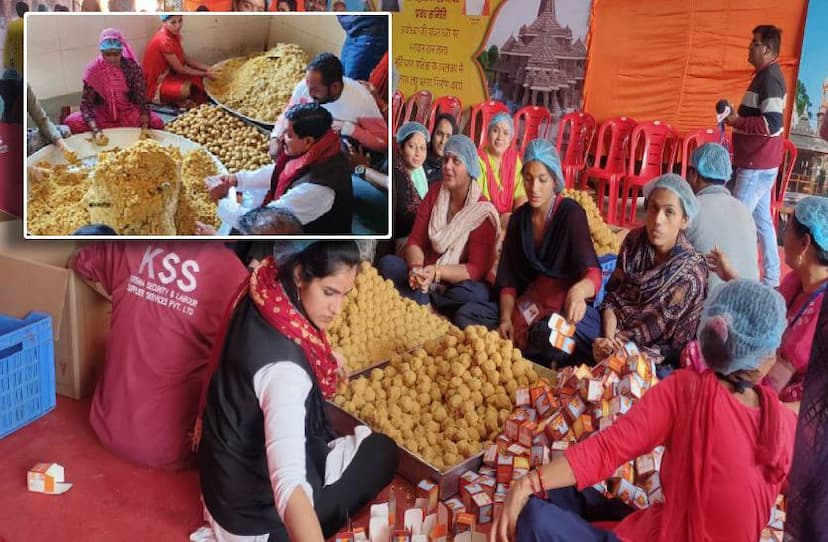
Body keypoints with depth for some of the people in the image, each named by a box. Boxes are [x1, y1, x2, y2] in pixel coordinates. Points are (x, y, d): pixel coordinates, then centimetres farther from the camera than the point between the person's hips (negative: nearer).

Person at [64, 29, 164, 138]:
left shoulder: (132, 66, -14)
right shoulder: (93, 70, -14)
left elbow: (142, 99, -13)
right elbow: (86, 104, -17)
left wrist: (144, 126, -32)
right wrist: (95, 130, -36)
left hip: (128, 113, -2)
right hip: (102, 114, 2)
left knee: (157, 122, -28)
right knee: (71, 122, -25)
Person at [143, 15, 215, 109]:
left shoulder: (174, 34, 0)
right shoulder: (164, 40, -27)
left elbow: (185, 58, 6)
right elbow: (180, 69, -22)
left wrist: (206, 68, -4)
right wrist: (204, 74, -14)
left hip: (168, 74, 9)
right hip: (156, 83, -9)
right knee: (188, 89, -32)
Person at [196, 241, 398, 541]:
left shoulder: (262, 299, -10)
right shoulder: (282, 367, -37)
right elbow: (288, 488, -47)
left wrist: (324, 360, 4)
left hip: (227, 475, 8)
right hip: (256, 512, -8)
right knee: (382, 453, 7)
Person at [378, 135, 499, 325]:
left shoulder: (482, 212, -11)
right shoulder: (434, 192, 3)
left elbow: (477, 269, -16)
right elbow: (415, 241, -1)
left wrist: (436, 272, -31)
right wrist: (416, 268, -24)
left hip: (457, 284, -4)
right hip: (426, 277, 4)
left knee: (477, 293, -36)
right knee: (387, 262, -21)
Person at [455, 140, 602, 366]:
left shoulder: (571, 214, -13)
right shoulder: (519, 218, 5)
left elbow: (593, 273, -25)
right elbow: (508, 278, 4)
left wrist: (579, 290, -50)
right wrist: (506, 319, -13)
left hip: (566, 308, -5)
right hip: (529, 305, 6)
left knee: (546, 332, -39)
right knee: (466, 314, -13)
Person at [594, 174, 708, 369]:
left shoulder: (690, 273, -19)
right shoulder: (635, 241, -6)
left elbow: (657, 328, -14)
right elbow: (612, 297, -4)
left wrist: (613, 343, -19)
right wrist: (608, 339, -19)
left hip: (654, 354, -4)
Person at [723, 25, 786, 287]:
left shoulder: (769, 77, -18)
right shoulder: (766, 75, 13)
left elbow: (773, 124, -26)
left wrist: (737, 121, -17)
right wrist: (738, 118, 10)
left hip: (758, 164, -10)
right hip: (759, 162, 10)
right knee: (761, 220, 15)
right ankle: (770, 278, 23)